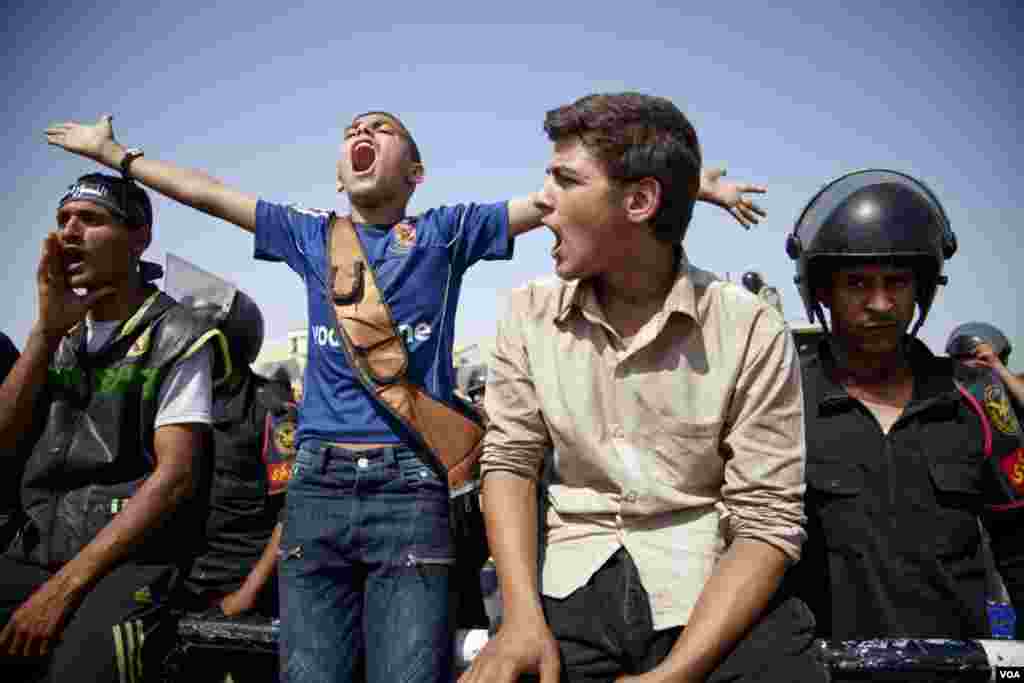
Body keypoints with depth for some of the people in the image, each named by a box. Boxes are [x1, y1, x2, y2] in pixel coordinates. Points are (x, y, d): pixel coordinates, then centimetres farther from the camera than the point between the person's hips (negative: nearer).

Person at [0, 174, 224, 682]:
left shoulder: (176, 340, -4)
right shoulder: (62, 332, 15)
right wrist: (47, 331, -5)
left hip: (128, 559, -5)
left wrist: (66, 584, -17)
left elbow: (175, 476, -12)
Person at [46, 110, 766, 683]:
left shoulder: (447, 232, 9)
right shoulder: (310, 235, 17)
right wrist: (113, 151, 33)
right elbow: (205, 191, 25)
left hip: (411, 488, -2)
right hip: (316, 487, 3)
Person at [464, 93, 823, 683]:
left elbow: (768, 523, -7)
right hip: (574, 588, 2)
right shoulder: (530, 314, 5)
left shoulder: (751, 330, -6)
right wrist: (523, 617, -10)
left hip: (712, 591, -1)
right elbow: (510, 461, 5)